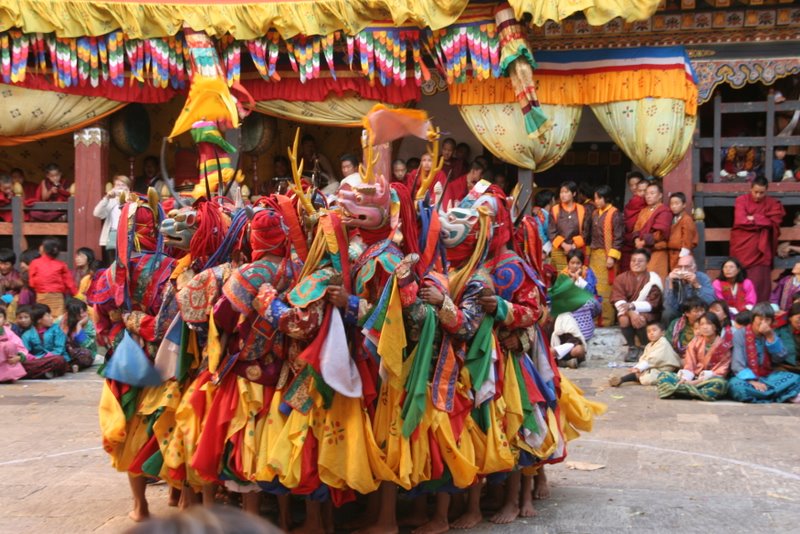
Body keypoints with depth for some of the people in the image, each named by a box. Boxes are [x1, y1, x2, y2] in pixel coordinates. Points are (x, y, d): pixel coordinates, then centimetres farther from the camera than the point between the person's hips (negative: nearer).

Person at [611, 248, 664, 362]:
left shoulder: (653, 279, -8)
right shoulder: (621, 278, -3)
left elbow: (652, 303, -15)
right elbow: (618, 300, -12)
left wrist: (632, 306, -31)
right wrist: (631, 312, -31)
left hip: (648, 313, -2)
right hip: (627, 311, 2)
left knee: (641, 319, -34)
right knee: (624, 319, -31)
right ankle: (632, 348, -7)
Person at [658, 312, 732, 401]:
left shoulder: (723, 344, -2)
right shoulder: (696, 341, 9)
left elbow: (722, 370, -7)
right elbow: (689, 364, 5)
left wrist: (700, 381, -18)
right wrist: (685, 378, -18)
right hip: (694, 378, 3)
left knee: (720, 383, -40)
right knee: (663, 376, -17)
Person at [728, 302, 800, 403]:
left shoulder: (770, 334, 8)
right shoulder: (739, 334, -6)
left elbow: (780, 358, -3)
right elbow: (737, 364, -13)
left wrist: (770, 337, -13)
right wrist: (753, 381, -27)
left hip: (767, 377, 4)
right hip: (747, 378, -3)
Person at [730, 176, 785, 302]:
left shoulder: (772, 203, 6)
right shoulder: (741, 200, 2)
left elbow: (774, 221, -7)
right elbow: (740, 221, -10)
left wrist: (753, 218, -8)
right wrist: (762, 220, -5)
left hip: (761, 246, 0)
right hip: (742, 245, 0)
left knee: (759, 280, -5)